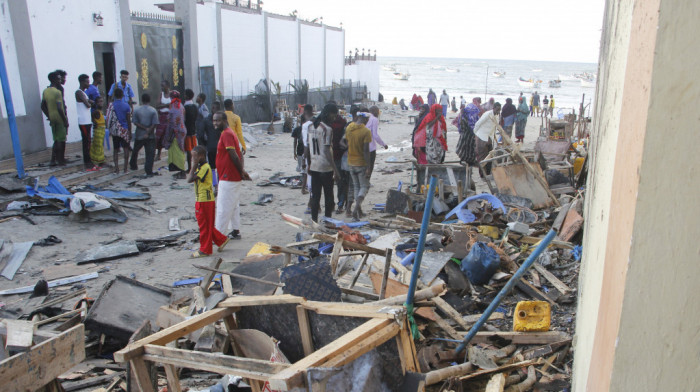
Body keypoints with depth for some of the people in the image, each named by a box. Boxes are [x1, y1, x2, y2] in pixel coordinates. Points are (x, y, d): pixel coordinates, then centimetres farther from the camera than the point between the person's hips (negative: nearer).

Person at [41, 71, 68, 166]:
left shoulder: (45, 91, 8)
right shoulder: (57, 92, -17)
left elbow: (43, 106, 12)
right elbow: (59, 108, -23)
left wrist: (49, 117, 19)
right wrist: (65, 120, -17)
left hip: (52, 119, 7)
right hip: (60, 119, -7)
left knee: (56, 140, 15)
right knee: (61, 141, 2)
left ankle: (53, 160, 14)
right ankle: (61, 160, 8)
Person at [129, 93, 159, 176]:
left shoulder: (136, 110, -2)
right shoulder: (153, 110, -6)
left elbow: (135, 123, -7)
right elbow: (155, 124, -13)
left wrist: (145, 128, -7)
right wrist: (148, 132, -10)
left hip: (139, 135, 2)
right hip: (150, 136, -2)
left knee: (135, 151, 21)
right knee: (150, 153, -2)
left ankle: (133, 165, 37)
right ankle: (149, 171, -9)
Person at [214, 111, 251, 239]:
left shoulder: (226, 134, -17)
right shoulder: (229, 133, 16)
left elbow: (234, 156, -21)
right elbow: (239, 154, 16)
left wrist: (241, 171, -12)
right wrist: (242, 170, 8)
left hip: (227, 178, -10)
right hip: (234, 177, 10)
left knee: (223, 208, -3)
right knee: (234, 206, 16)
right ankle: (236, 231, 24)